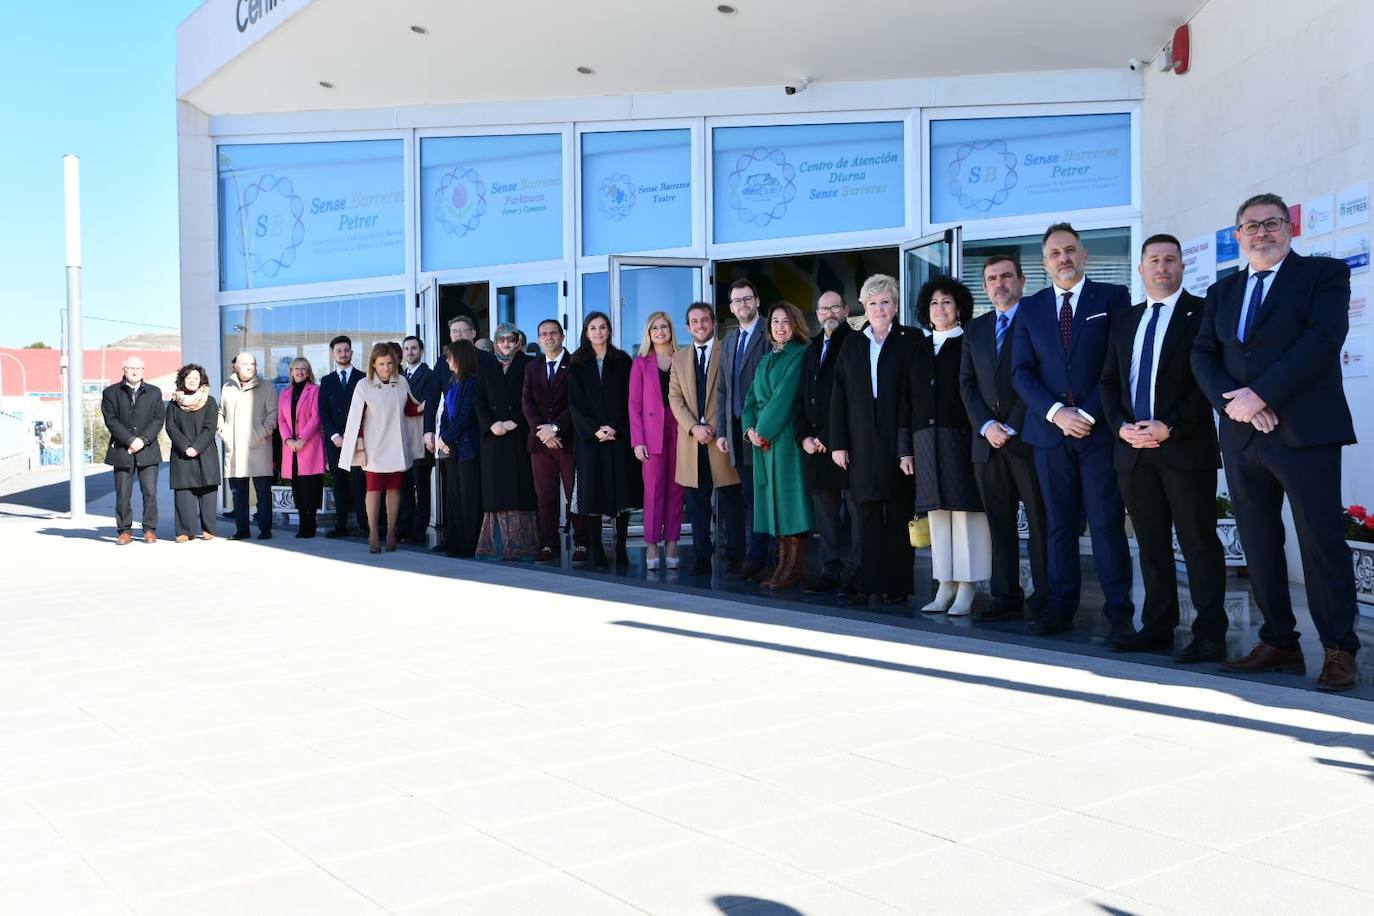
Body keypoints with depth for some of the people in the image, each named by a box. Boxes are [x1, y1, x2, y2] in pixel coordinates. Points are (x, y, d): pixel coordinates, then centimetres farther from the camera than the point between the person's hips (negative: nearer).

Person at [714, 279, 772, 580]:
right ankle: (736, 559, 14)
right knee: (737, 498, 9)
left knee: (756, 497, -3)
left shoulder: (768, 337, -5)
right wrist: (721, 431, 10)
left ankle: (756, 560, 3)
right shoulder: (728, 342, 18)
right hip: (735, 431, 7)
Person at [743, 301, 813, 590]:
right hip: (762, 438, 7)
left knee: (789, 497, -7)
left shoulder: (800, 355, -3)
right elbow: (752, 398, 16)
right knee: (774, 499, 6)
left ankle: (794, 568, -4)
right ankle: (783, 563, 10)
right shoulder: (765, 361, 20)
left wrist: (764, 429, -12)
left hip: (786, 437, -7)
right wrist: (750, 428, -2)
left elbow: (785, 394, -12)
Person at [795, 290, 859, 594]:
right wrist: (804, 436, 6)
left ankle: (853, 572, 0)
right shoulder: (812, 350, 21)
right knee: (825, 510, 7)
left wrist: (830, 438, -12)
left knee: (854, 508, -5)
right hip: (816, 443, 7)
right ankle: (830, 571, 13)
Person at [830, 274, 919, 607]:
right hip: (863, 444, 3)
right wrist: (838, 443, 1)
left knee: (898, 515, 2)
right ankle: (869, 583, 10)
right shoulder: (852, 344, 13)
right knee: (868, 515, 5)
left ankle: (897, 586, 8)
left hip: (898, 440, -3)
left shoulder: (911, 340, 3)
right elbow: (839, 396, 9)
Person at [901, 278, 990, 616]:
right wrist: (905, 448, 9)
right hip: (926, 441, 5)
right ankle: (945, 586, 11)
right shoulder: (918, 349, 16)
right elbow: (908, 400, 14)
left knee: (965, 509, -5)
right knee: (937, 512, 6)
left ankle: (967, 590, 0)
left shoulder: (969, 345, 2)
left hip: (961, 439, -5)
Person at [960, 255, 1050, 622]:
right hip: (988, 441, 5)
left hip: (1028, 439, -5)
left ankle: (1043, 597, 4)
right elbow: (967, 384, 11)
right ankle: (1006, 596, 8)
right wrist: (986, 425, -4)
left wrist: (1012, 428, -11)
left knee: (1039, 521, 0)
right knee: (998, 523, 5)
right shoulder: (974, 329, 17)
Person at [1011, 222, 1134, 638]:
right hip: (1050, 429, 3)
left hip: (1099, 428, -3)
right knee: (1059, 523, 5)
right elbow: (1021, 372, 5)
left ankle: (1119, 612, 1)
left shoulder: (1112, 297, 5)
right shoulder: (1030, 308, 12)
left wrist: (1088, 413, -11)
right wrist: (1056, 412, -9)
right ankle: (1061, 608, 9)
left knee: (1107, 522, -4)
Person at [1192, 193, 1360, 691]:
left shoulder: (1325, 273, 3)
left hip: (1305, 431, -5)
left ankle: (1338, 650, 5)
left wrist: (1261, 394, -17)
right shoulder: (1221, 292, 18)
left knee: (1321, 542, -4)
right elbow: (1203, 355, 9)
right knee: (1259, 545, 7)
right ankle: (1278, 642, 16)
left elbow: (1323, 339, -11)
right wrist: (1232, 401, -10)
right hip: (1241, 437, 5)